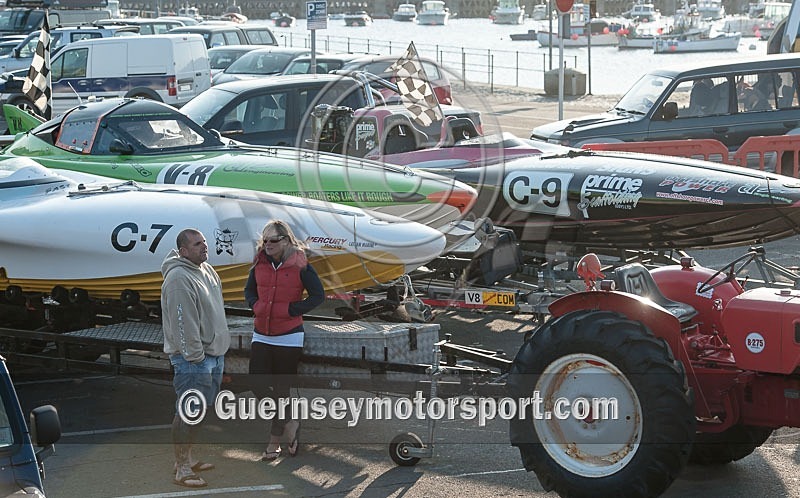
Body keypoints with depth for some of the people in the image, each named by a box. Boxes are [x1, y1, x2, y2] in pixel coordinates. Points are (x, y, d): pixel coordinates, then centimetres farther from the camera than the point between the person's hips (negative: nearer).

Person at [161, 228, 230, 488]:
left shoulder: (207, 271, 12)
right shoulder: (178, 279, -19)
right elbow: (183, 323, -23)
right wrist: (195, 356, -22)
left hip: (214, 353, 10)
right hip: (192, 359, -10)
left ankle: (187, 458, 29)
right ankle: (182, 469, -1)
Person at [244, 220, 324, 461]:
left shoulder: (300, 266, -10)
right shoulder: (259, 264, 3)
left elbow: (318, 295, -8)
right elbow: (249, 289, 19)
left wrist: (292, 310, -14)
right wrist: (256, 305, -1)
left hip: (289, 337, -5)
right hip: (261, 335, 5)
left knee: (281, 388, 3)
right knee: (258, 384, -3)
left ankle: (275, 440, 16)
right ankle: (289, 423, 19)